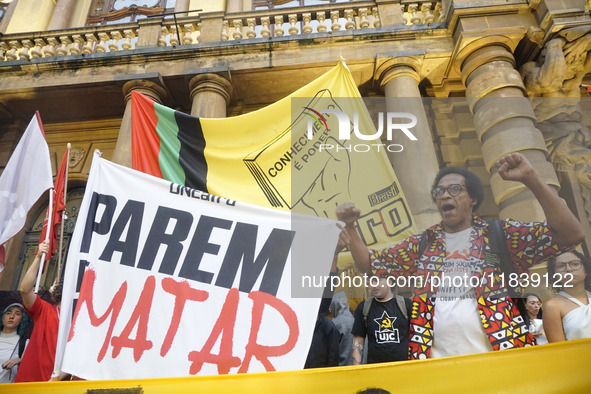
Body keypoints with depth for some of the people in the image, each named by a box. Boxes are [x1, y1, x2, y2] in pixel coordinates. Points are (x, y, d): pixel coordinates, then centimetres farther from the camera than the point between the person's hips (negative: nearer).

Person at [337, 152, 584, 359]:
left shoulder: (500, 235, 3)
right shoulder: (422, 244, 12)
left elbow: (571, 235, -7)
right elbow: (369, 264, 15)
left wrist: (531, 178, -15)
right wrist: (349, 227, 0)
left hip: (499, 360, -2)